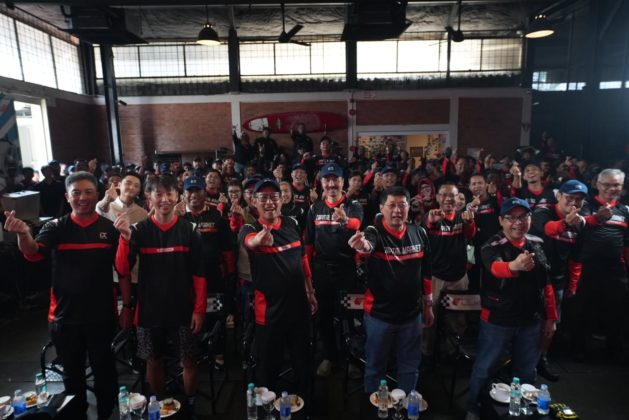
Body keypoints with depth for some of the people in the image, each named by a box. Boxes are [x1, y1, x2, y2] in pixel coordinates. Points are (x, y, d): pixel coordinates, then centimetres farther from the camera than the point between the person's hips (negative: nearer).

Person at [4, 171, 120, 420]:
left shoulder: (109, 228, -5)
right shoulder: (56, 228, -3)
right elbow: (32, 253, -21)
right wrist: (24, 233, -41)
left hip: (101, 315, -1)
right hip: (65, 316, 1)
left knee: (105, 371, 15)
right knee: (72, 374, 20)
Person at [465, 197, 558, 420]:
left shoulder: (537, 244, 1)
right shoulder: (492, 246, -16)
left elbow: (546, 283, 9)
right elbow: (495, 267, -39)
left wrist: (550, 316, 10)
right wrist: (514, 265, -61)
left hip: (531, 320, 5)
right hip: (497, 320, -5)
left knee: (526, 371, 20)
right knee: (483, 368, 9)